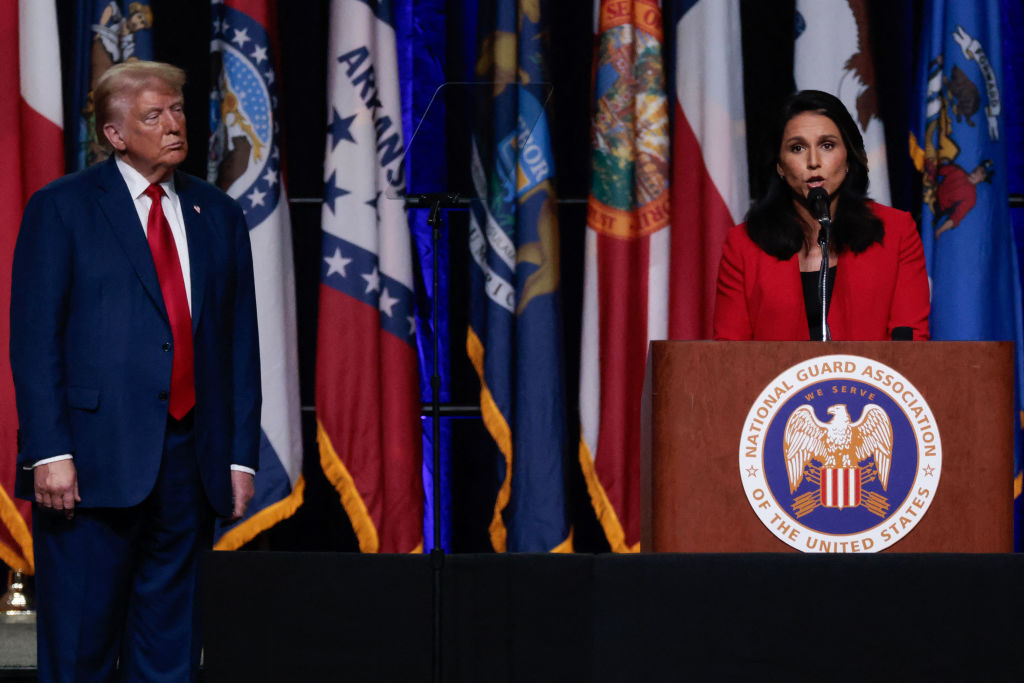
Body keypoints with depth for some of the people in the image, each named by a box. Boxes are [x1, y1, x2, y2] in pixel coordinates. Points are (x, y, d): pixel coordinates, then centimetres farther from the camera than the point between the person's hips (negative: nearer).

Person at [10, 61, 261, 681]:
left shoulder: (219, 216, 14)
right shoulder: (61, 209, 1)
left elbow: (241, 344, 14)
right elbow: (34, 341, -4)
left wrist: (242, 456, 6)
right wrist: (49, 453, -13)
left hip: (191, 463, 4)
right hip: (97, 463, -4)